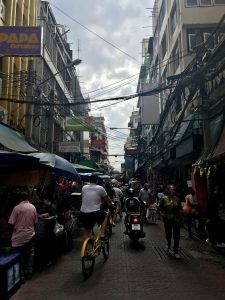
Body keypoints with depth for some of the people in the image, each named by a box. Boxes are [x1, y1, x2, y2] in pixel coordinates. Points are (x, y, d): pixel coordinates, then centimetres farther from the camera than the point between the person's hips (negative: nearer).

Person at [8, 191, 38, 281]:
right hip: (30, 234, 4)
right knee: (30, 254, 14)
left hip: (19, 236, -3)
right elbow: (35, 222, 4)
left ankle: (21, 275, 13)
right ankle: (29, 273, 24)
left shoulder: (17, 208, -14)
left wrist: (14, 229, 5)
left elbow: (11, 223, -13)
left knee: (20, 256, 8)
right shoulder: (33, 207, -1)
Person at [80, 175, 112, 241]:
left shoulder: (84, 188, 9)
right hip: (95, 213, -3)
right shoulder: (100, 188, -1)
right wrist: (110, 203, 36)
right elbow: (107, 199, 13)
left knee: (87, 229, 24)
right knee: (105, 216, 26)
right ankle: (102, 235, 18)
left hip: (83, 213, 4)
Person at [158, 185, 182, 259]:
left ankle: (176, 252, 14)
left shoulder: (177, 199, 4)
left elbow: (180, 209, 13)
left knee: (176, 236, 2)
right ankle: (168, 244, 43)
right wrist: (162, 214, -8)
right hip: (167, 220, -1)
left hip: (176, 220, 2)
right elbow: (160, 208, 4)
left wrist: (180, 217, 3)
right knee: (168, 234, 10)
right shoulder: (164, 199, -3)